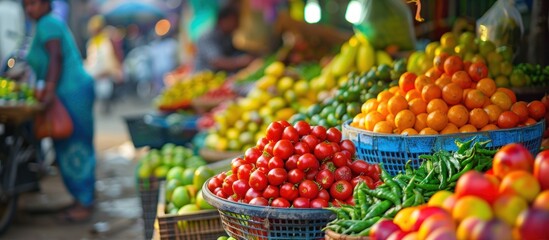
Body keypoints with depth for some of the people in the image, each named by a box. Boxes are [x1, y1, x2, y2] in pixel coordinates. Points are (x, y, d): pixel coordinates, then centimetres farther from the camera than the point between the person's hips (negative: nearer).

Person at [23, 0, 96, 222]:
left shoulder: (47, 24, -9)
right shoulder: (54, 23, 21)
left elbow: (56, 56, -22)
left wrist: (49, 87, -30)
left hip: (71, 93, -10)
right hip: (77, 90, 10)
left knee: (73, 148, -6)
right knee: (77, 146, 13)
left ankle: (84, 203, 0)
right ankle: (84, 198, 20)